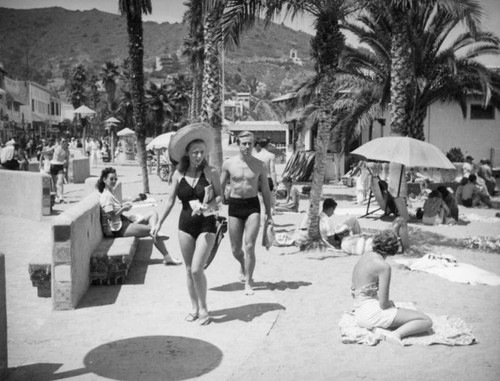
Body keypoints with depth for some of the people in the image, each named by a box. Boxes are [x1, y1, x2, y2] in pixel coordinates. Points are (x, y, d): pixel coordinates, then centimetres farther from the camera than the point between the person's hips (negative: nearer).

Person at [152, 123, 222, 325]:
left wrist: (209, 205, -22)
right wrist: (159, 223, 3)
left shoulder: (211, 172, -8)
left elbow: (220, 196, -2)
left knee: (197, 269, -10)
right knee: (189, 270, 10)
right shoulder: (179, 174, 0)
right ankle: (195, 308, 25)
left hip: (206, 224, -3)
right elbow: (170, 200, 5)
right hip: (185, 224, 4)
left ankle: (203, 308, 9)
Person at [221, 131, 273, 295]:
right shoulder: (228, 163, -1)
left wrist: (269, 213, 9)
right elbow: (220, 186, 12)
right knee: (235, 249, 8)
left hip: (253, 206, -1)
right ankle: (243, 266, 42)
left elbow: (265, 190, 8)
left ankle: (248, 283, 1)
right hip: (234, 206, 1)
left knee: (250, 246, -11)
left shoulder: (260, 166, 0)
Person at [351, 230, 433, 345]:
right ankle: (396, 334, -23)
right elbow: (383, 304, -17)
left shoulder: (364, 257, 10)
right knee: (426, 321, -1)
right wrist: (390, 303, 7)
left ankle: (380, 328, 6)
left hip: (359, 316, 8)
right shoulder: (384, 266, -15)